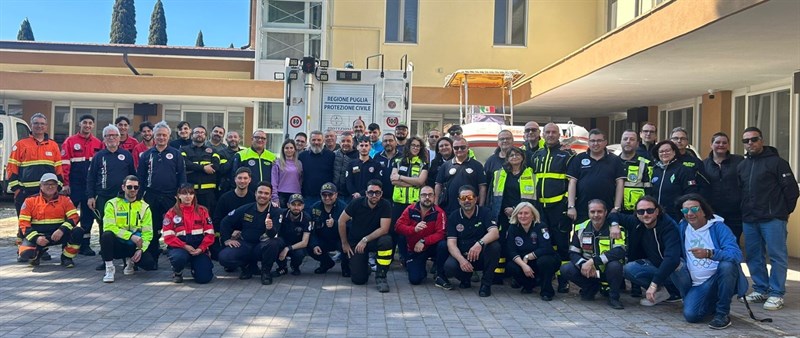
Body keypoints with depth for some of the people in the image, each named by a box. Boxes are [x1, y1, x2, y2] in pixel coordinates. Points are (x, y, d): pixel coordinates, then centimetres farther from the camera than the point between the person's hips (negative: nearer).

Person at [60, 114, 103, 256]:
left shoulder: (98, 144, 8)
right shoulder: (70, 141, 0)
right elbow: (64, 164, -5)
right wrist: (65, 184, -11)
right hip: (74, 185, -3)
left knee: (88, 214, 8)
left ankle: (85, 244, 17)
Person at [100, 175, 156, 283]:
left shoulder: (144, 207, 6)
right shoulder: (113, 204, -1)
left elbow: (147, 232, 2)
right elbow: (109, 227, -15)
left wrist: (141, 249, -14)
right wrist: (131, 236, -24)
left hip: (134, 246, 2)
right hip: (117, 244, -2)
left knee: (149, 264, -22)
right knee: (106, 235, -34)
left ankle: (130, 260, 15)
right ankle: (109, 269, -16)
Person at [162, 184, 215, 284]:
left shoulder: (202, 211, 8)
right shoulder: (171, 213, 5)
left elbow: (209, 233, 2)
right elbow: (168, 237, -4)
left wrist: (201, 248, -14)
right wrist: (185, 246, -17)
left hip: (198, 248, 1)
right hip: (179, 247, -1)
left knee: (204, 278, -17)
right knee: (179, 257, -38)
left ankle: (194, 265, 21)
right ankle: (177, 272, 0)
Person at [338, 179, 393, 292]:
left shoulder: (385, 205, -15)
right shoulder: (357, 202, -13)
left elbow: (384, 229, -21)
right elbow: (341, 221, -5)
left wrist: (365, 240, -26)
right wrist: (345, 243, -1)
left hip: (374, 240, 0)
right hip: (356, 242, 0)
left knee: (386, 240, -36)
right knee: (358, 279, -11)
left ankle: (380, 276, -17)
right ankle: (363, 265, 27)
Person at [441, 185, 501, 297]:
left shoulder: (484, 212, -3)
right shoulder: (453, 217, 0)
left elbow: (495, 233, -19)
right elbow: (451, 243, -8)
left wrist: (480, 243, -40)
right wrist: (461, 259, -28)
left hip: (481, 256, 0)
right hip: (461, 255, 0)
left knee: (494, 246, -32)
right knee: (449, 266, -31)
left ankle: (486, 283, -12)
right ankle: (465, 278, 7)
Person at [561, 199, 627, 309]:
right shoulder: (580, 228, -2)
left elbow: (620, 252, -29)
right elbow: (573, 253, -3)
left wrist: (593, 261, -35)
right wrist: (583, 264, -26)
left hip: (608, 271, -4)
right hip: (589, 271, 4)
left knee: (614, 265, -36)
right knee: (565, 270, -19)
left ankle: (614, 297, -9)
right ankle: (591, 288, 8)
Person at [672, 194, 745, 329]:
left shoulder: (718, 227, -9)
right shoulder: (682, 228, 4)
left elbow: (737, 254, -24)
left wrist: (709, 253, -38)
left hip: (721, 278, -3)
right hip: (698, 285, 3)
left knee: (727, 265, -35)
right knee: (690, 315, -22)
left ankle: (723, 313, -16)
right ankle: (713, 303, 15)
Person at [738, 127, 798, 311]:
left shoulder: (776, 162, -4)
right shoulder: (742, 166, 14)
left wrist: (785, 211, -1)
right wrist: (744, 212, 11)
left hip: (772, 219, -6)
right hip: (749, 220, 6)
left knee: (777, 256, -2)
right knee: (753, 256, 9)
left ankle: (776, 294, 3)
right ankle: (761, 290, 20)